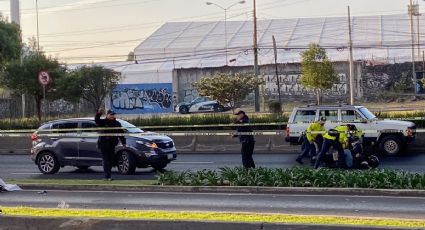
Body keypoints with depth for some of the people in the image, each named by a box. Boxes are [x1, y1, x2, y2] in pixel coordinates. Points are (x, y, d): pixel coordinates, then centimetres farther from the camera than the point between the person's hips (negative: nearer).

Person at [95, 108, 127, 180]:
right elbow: (96, 120, -20)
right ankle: (107, 176, -11)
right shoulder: (103, 122, 0)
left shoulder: (117, 123, 11)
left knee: (111, 160, 8)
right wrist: (99, 114, -39)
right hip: (103, 144, -4)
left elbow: (121, 133, 12)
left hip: (112, 145, 4)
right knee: (106, 160, -9)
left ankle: (108, 175, 20)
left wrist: (124, 143, 6)